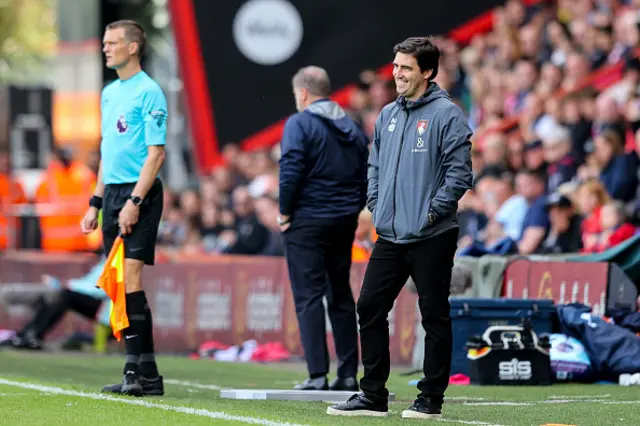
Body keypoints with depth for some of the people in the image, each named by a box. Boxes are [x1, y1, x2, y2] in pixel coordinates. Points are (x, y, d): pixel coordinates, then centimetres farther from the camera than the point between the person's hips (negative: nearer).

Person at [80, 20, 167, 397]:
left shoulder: (149, 92, -8)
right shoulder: (109, 93, 18)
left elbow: (156, 153, -13)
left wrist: (134, 201, -20)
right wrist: (96, 203, 19)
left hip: (140, 194, -8)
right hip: (113, 193, 8)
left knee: (130, 276, -15)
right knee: (118, 283, 5)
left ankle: (137, 370, -15)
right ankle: (147, 374, 8)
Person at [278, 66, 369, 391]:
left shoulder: (299, 124, -8)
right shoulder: (352, 128, 13)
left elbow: (290, 172, -17)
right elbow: (366, 176, 12)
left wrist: (285, 212, -7)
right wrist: (353, 210, 15)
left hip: (307, 221, -6)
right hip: (344, 223, 6)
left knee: (308, 296, -4)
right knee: (341, 296, 12)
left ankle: (318, 375, -10)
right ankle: (348, 374, 11)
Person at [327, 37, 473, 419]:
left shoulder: (447, 115, -9)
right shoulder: (388, 115, 13)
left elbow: (460, 172, -13)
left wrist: (433, 212, -13)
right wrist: (376, 203, 10)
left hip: (431, 238, -7)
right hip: (389, 236, 7)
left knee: (434, 316, 1)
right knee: (370, 308, 6)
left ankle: (431, 398, 8)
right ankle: (373, 395, 14)